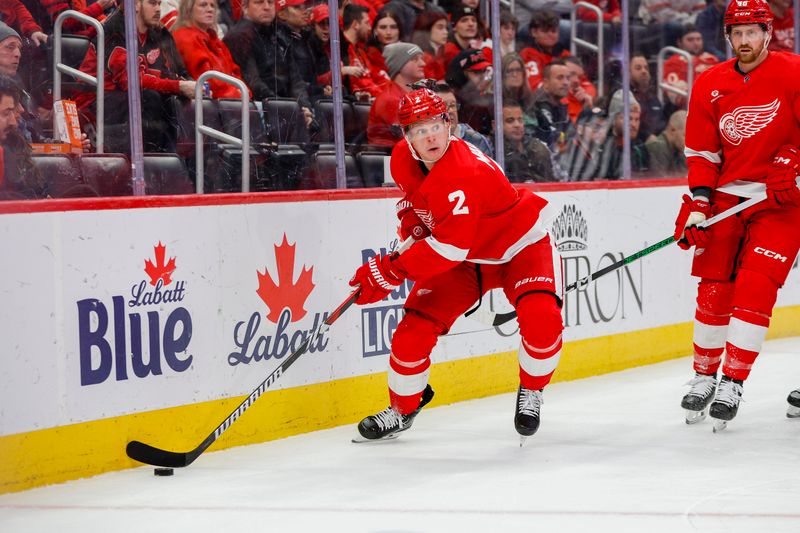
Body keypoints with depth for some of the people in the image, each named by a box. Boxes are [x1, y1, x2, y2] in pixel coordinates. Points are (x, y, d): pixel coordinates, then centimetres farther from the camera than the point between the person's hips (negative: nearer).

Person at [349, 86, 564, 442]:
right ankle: (401, 410, 16)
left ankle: (531, 392, -1)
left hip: (520, 245, -6)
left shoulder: (462, 175, -37)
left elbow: (448, 248, -41)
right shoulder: (403, 158, -12)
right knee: (415, 327, -6)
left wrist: (390, 273, -38)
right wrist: (412, 223, -3)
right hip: (465, 257, 6)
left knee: (541, 319, -29)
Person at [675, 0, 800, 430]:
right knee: (713, 290, 3)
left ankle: (732, 384, -6)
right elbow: (702, 152, 4)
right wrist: (698, 204, -5)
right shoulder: (710, 85, 2)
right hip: (726, 196, 3)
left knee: (754, 290, -12)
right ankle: (703, 377, 19)